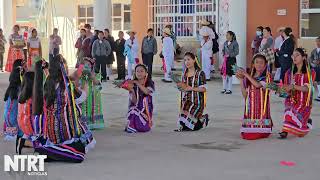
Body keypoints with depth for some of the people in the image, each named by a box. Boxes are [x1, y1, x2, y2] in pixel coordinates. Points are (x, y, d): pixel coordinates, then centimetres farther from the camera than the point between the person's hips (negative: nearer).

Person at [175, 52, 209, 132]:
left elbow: (204, 89, -13)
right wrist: (180, 86, -4)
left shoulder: (200, 73, -9)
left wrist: (189, 88, -18)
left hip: (197, 102, -6)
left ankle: (203, 119, 17)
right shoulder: (184, 74, 10)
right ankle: (200, 118, 25)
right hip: (186, 101, 6)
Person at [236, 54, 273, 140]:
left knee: (257, 134, -13)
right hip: (250, 107, 4)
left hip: (261, 108, -4)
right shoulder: (250, 78, 13)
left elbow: (258, 85, -20)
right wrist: (241, 79, 1)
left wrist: (246, 74, -13)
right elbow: (245, 95, 8)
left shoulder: (267, 77, 0)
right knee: (246, 135, -5)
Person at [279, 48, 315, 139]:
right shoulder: (289, 72, 9)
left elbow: (306, 88, -13)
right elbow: (287, 89, 6)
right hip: (292, 100, 4)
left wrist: (293, 86, -27)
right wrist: (280, 88, -17)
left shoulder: (310, 73, -1)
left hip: (304, 102, -4)